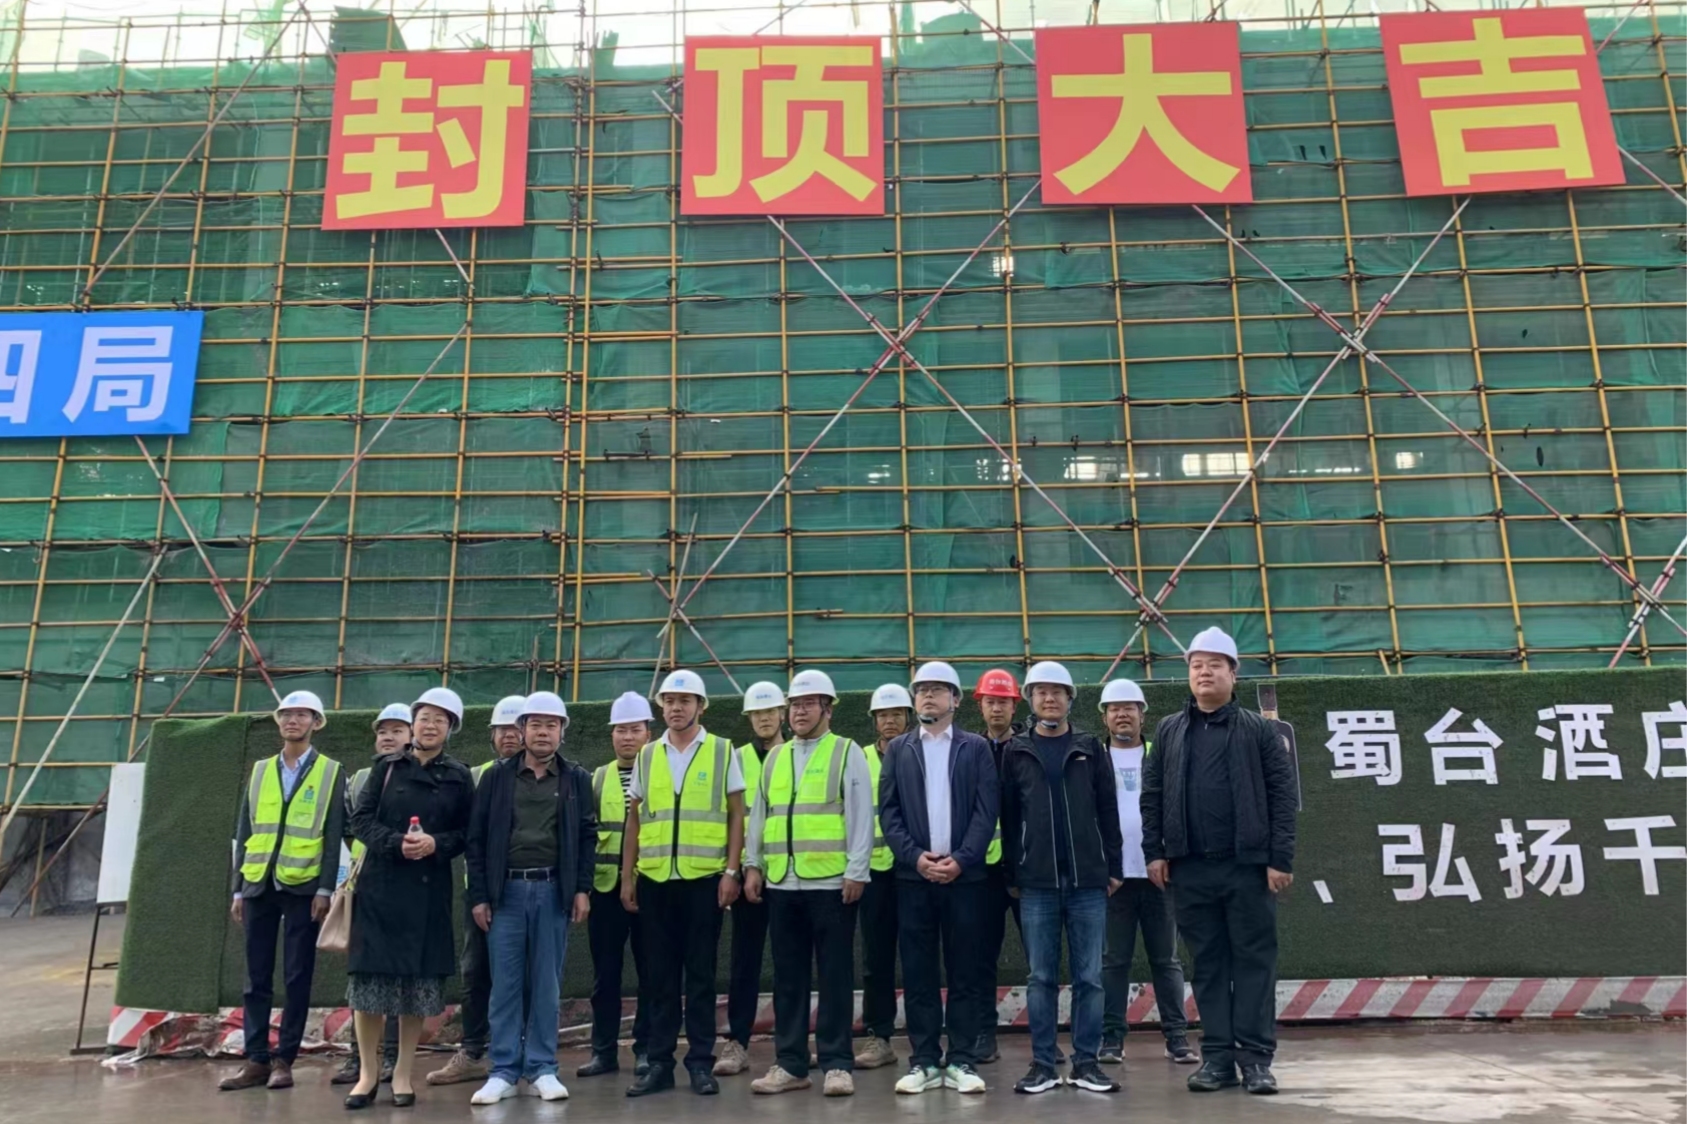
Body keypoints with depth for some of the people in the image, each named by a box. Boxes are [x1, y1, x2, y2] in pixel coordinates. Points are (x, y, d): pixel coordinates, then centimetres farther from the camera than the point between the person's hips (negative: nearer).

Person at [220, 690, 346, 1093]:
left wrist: (325, 889, -10)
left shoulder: (331, 772, 2)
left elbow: (333, 836, -3)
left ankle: (283, 1059, 10)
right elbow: (244, 833, 12)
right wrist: (238, 888, 7)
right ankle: (256, 1059, 13)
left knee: (297, 978, 2)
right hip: (259, 885, 3)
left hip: (303, 887, -3)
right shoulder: (260, 770, 12)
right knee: (257, 978, 6)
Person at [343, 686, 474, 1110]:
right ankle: (368, 1071, 15)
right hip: (380, 884, 0)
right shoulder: (387, 767, 7)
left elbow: (467, 834, 4)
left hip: (429, 889, 0)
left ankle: (403, 1072, 16)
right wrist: (396, 842, -15)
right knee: (369, 976, 0)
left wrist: (436, 844, -15)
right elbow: (360, 820, 1)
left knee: (419, 980, 3)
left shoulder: (459, 777, 6)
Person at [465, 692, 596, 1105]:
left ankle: (542, 1068, 14)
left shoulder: (577, 780, 6)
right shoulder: (497, 777, 4)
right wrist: (478, 895, -2)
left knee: (547, 983, 5)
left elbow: (587, 836, 5)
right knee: (505, 983, 3)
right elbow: (477, 838, 3)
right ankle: (504, 1071, 11)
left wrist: (582, 889, -3)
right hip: (506, 890, 0)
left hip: (554, 890, 0)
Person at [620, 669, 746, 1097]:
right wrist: (627, 877, 7)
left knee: (700, 975, 4)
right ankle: (659, 1062, 17)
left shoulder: (723, 751, 1)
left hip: (705, 879, -2)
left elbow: (736, 815, 1)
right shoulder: (646, 756, 9)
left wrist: (731, 872, -6)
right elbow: (634, 820, 11)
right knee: (660, 976, 8)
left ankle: (701, 1062, 13)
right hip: (654, 880, 3)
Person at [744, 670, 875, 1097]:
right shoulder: (774, 758, 15)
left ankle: (837, 1064, 9)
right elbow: (758, 815, 16)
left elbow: (860, 816, -5)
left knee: (835, 975, 1)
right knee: (788, 976, 10)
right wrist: (752, 865, 8)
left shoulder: (847, 753, 0)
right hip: (781, 883, 5)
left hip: (832, 882, -5)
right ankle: (791, 1063, 18)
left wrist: (857, 871, -10)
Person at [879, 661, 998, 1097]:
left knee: (965, 971, 3)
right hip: (912, 875, 1)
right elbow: (888, 811, 4)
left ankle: (960, 1061, 11)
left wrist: (960, 860, -12)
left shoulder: (976, 748, 6)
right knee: (917, 972, 4)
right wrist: (915, 856, -9)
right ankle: (925, 1061, 12)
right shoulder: (898, 749, 10)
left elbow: (986, 811, -1)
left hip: (964, 874, -1)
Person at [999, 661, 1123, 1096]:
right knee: (1042, 978, 5)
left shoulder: (1090, 748, 7)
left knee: (1089, 977, 4)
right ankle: (1043, 1063, 13)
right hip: (1037, 883, 0)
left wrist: (1113, 868, 2)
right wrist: (1012, 875, 3)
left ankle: (1086, 1062, 14)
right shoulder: (1016, 752, 5)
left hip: (1088, 880, 1)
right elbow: (1009, 817, 5)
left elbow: (1107, 812, 7)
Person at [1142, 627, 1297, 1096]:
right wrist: (1154, 851, 3)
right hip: (1190, 869, 2)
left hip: (1248, 866, -2)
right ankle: (1217, 1056, 16)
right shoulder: (1168, 731, 9)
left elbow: (1283, 795, -2)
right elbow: (1152, 795, 10)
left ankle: (1256, 1057, 11)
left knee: (1254, 961, 3)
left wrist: (1280, 858, -7)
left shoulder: (1258, 729, 2)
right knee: (1208, 964, 8)